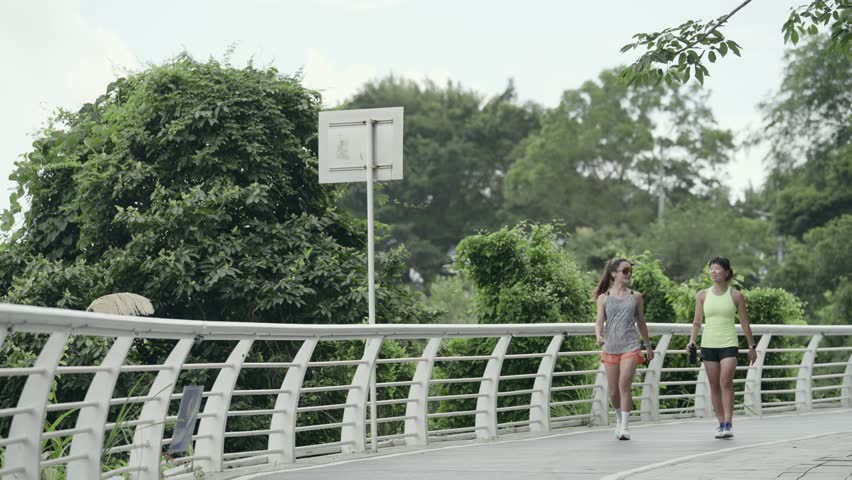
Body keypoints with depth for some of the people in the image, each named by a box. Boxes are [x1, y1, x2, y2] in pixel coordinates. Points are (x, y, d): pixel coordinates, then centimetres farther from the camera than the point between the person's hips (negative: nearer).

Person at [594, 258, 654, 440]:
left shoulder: (635, 296, 9)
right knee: (613, 391, 7)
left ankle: (625, 427, -16)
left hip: (630, 346, -1)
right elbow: (599, 321, -2)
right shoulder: (604, 297, 6)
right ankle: (619, 417, 35)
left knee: (625, 384, -19)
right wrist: (599, 337, -23)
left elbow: (641, 322, 18)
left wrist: (648, 345, 24)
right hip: (610, 348, 1)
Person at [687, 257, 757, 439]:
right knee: (714, 386, 4)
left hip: (729, 344, -3)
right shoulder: (702, 295, 7)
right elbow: (697, 321, 9)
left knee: (726, 381, -18)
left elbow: (744, 322, 8)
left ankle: (728, 423, -18)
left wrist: (751, 346, 10)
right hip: (708, 344, 3)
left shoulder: (736, 296, 2)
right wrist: (692, 340, -6)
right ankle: (721, 424, 12)